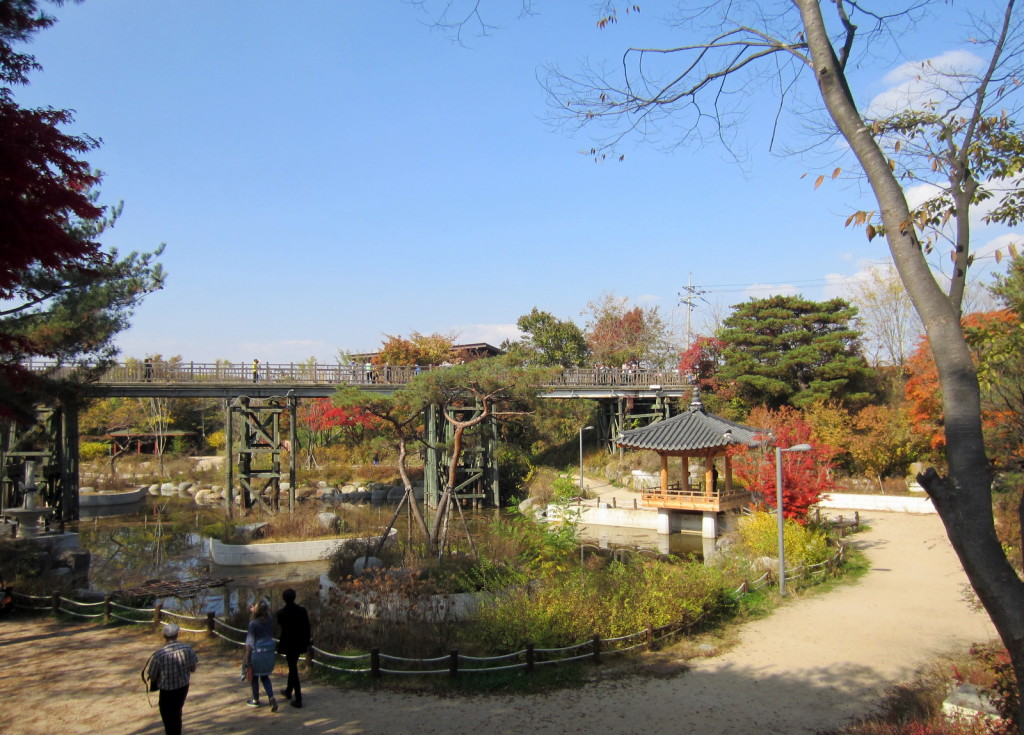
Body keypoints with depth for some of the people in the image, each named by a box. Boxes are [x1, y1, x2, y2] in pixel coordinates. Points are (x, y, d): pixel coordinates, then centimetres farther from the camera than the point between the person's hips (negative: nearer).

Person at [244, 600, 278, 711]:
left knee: (254, 677, 17)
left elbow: (250, 643, -14)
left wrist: (247, 660, -9)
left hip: (257, 653, -4)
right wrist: (253, 613, 24)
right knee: (265, 677, 18)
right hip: (269, 652, 5)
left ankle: (256, 700, 31)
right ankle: (271, 698, -1)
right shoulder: (269, 622, -1)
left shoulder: (253, 623, -14)